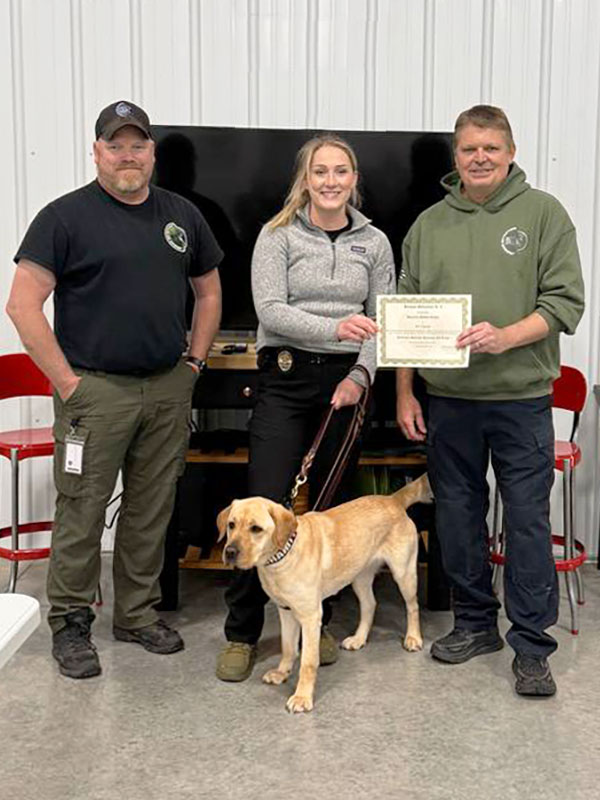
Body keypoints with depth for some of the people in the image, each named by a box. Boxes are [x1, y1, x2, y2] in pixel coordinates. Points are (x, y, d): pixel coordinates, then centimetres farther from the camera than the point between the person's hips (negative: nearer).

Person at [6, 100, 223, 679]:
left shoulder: (182, 216, 12)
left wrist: (194, 361, 11)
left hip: (169, 389, 5)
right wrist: (67, 382, -12)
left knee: (151, 510, 12)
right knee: (82, 511, 0)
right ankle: (69, 624, 16)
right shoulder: (66, 216, -4)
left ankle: (138, 614, 27)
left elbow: (208, 292, 21)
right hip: (95, 389, -4)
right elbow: (23, 305, -9)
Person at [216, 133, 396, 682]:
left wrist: (360, 375, -9)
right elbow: (270, 309, -10)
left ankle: (317, 621, 25)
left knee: (330, 505, 9)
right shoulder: (279, 235, 1)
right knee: (266, 507, -7)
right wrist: (335, 328, -24)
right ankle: (242, 632, 7)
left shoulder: (375, 243, 9)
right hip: (286, 377, -3)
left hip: (346, 382, 3)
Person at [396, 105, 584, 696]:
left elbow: (565, 301, -3)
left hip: (521, 397, -3)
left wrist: (507, 336, -19)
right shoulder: (429, 225, 11)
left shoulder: (543, 213, 2)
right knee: (456, 514, 11)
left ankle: (531, 645, 11)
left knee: (528, 520, -1)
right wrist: (404, 393, 6)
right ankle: (475, 623, 28)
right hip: (448, 398, 3)